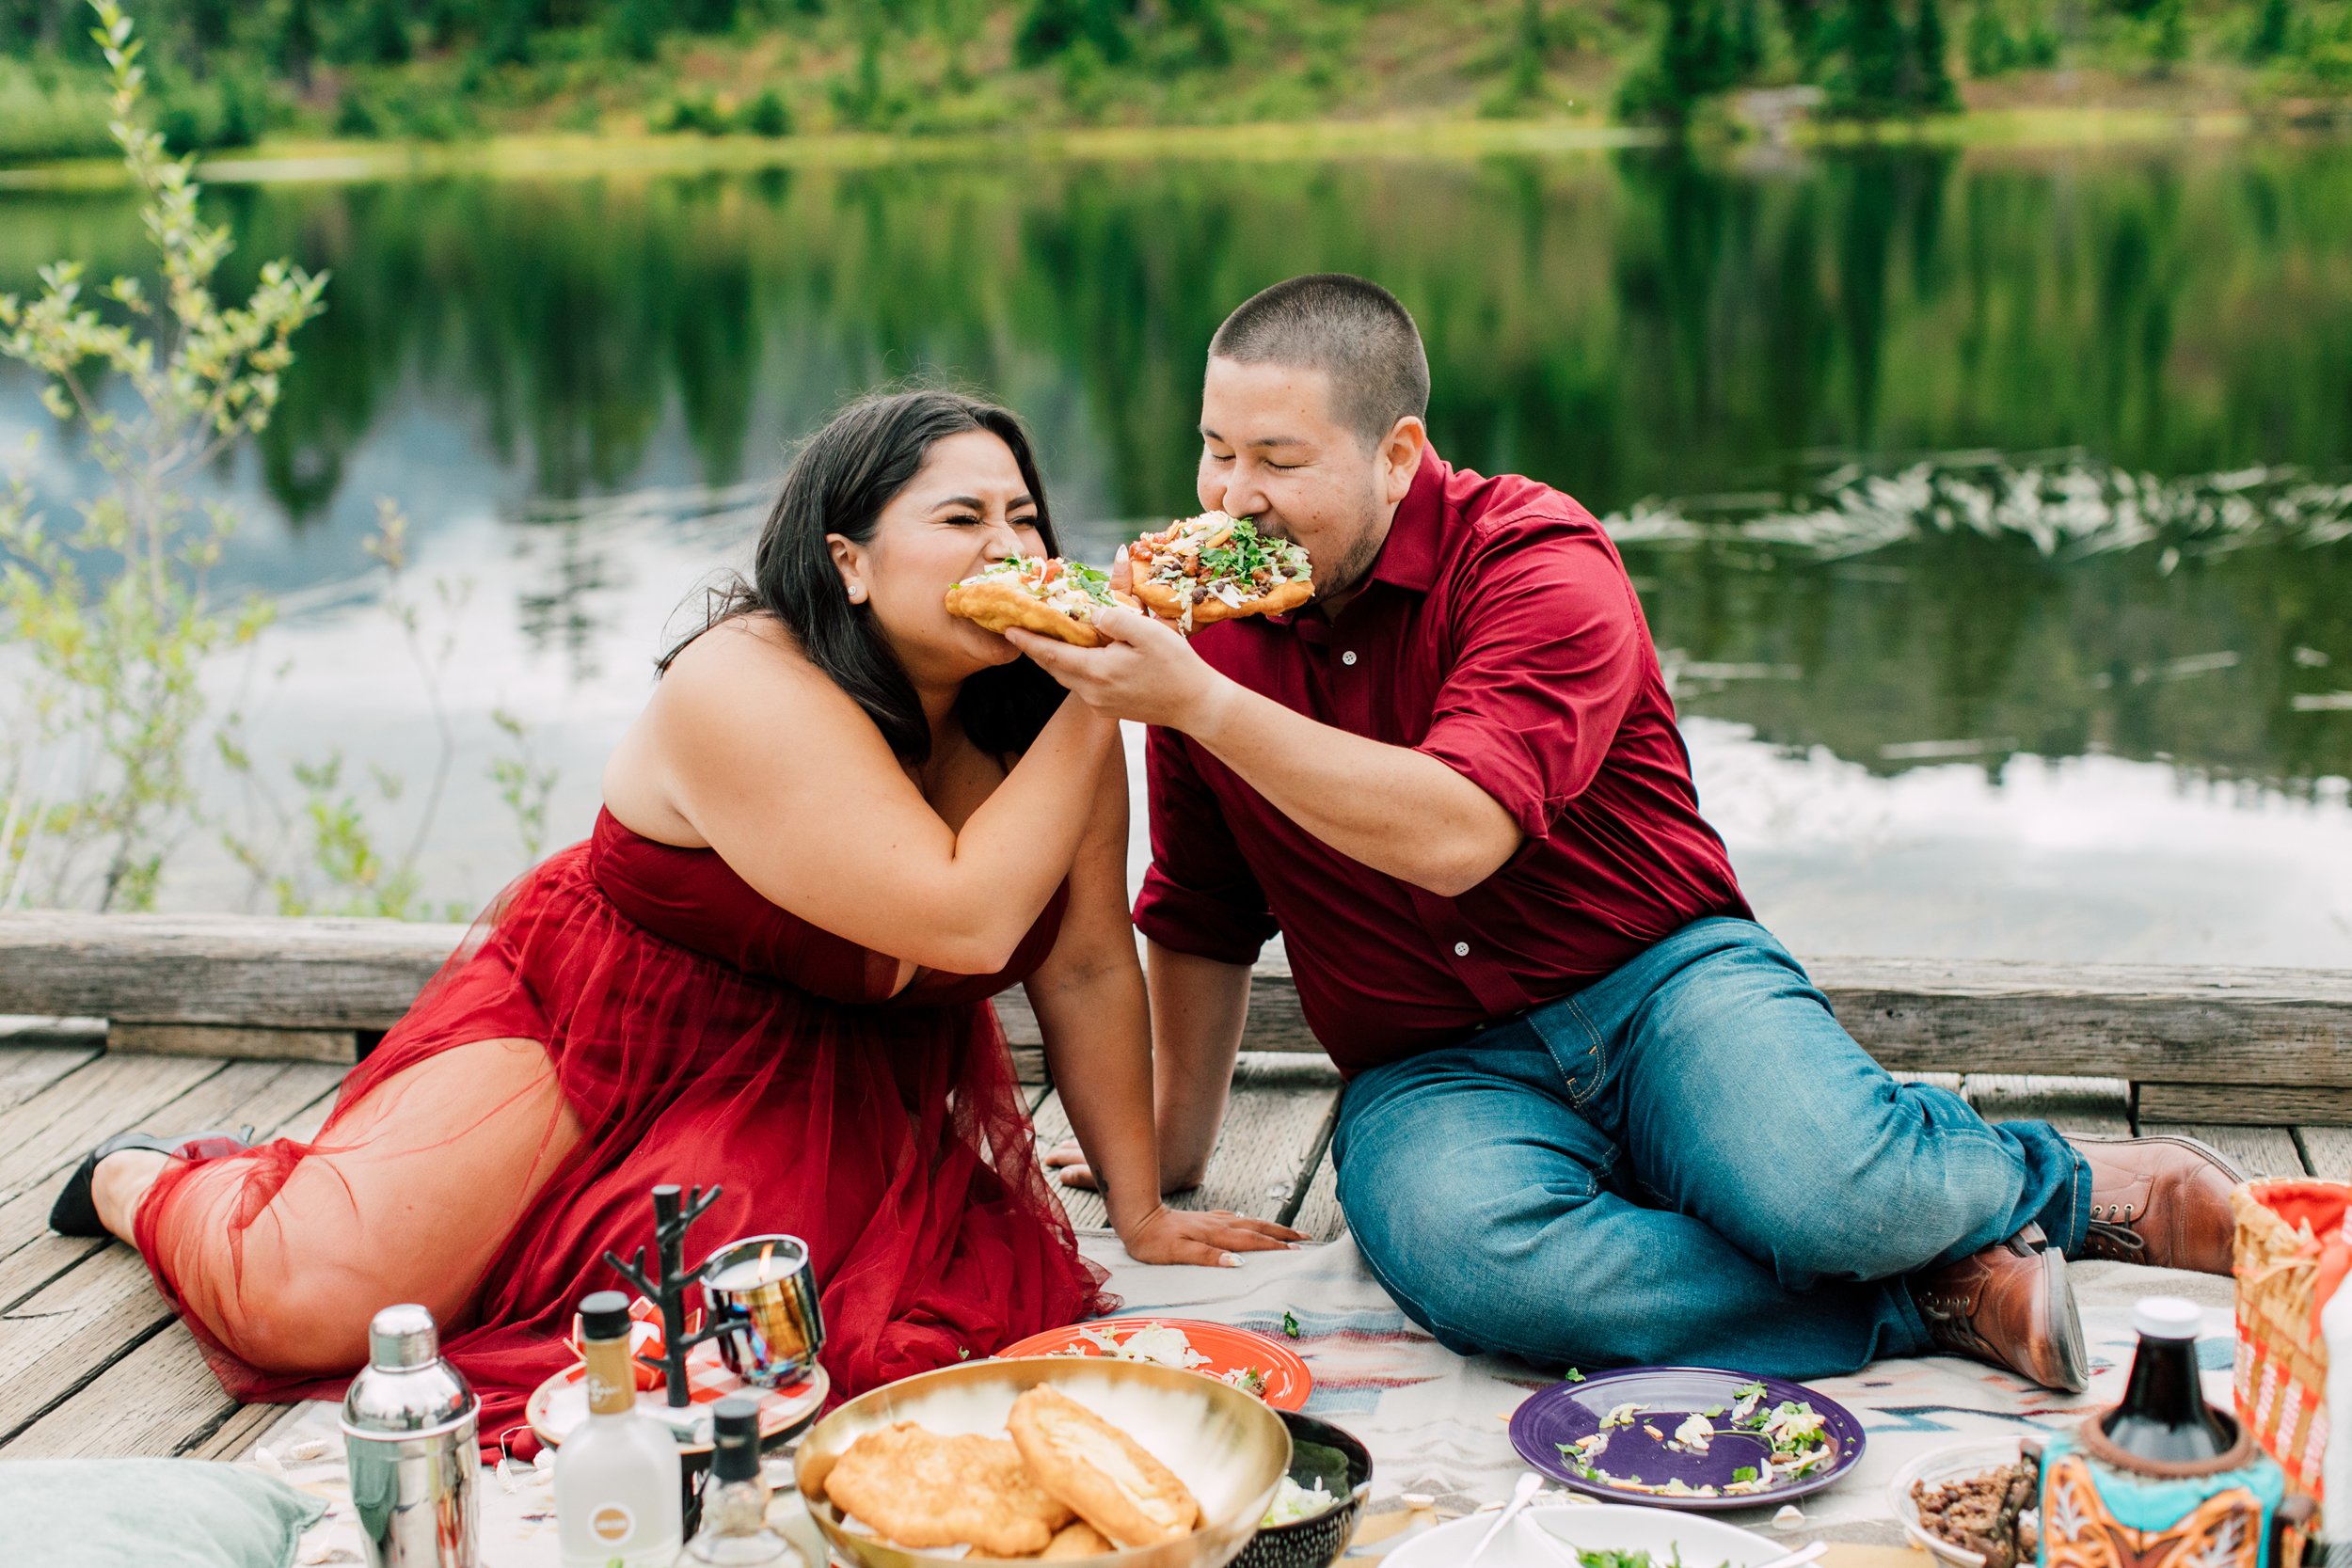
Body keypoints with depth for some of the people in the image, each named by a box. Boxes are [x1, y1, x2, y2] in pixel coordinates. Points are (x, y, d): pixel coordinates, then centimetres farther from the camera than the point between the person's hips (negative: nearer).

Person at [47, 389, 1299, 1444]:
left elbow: (1086, 968, -4)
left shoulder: (1033, 712, -10)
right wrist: (1093, 713, -31)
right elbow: (963, 920, -35)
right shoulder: (749, 693, -29)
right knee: (309, 1302, -16)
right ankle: (152, 1182, 22)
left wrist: (1141, 1211, -4)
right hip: (592, 1027, -6)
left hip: (840, 1087, 6)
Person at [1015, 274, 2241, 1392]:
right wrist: (1175, 1143, 24)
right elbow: (1201, 916, 19)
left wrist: (1196, 701, -30)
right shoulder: (1204, 621, 6)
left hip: (1659, 986, -2)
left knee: (1825, 1194, -34)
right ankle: (1929, 1296, -21)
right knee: (1461, 1254, -35)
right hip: (1432, 1074, 3)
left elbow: (1453, 833, -28)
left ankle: (2061, 1179, 3)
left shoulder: (1538, 563, -11)